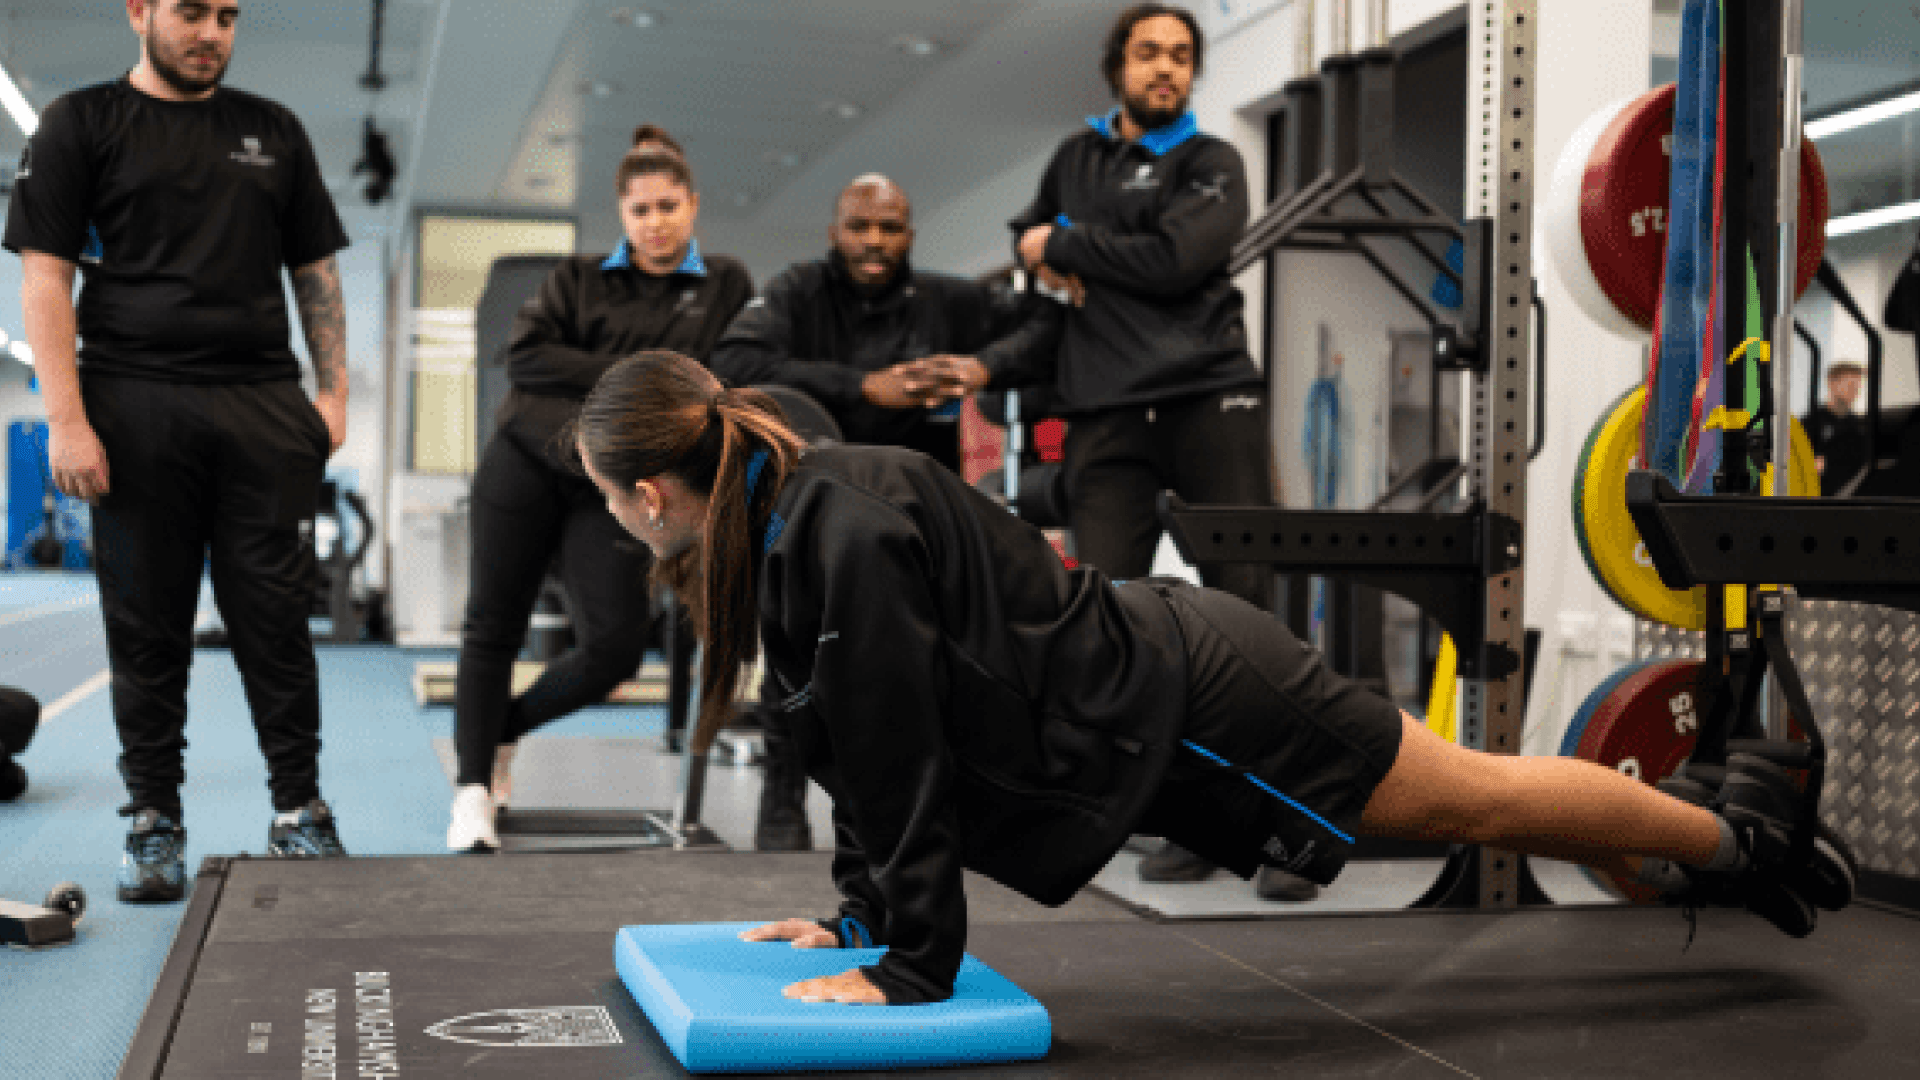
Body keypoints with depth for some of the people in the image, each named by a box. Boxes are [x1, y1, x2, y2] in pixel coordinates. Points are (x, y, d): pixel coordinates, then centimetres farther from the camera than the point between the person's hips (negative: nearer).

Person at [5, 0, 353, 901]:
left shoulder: (273, 132, 17)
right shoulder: (82, 124, 7)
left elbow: (316, 271, 18)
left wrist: (334, 390, 6)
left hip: (261, 407, 2)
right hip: (136, 408, -2)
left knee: (276, 616, 0)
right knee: (147, 624, 3)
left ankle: (298, 812, 8)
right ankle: (154, 820, 13)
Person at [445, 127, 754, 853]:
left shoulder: (726, 287, 12)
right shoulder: (580, 279, 12)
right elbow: (525, 356, -2)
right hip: (527, 463, 1)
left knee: (615, 646, -10)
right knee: (493, 627, -1)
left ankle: (505, 731, 16)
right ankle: (473, 789, 8)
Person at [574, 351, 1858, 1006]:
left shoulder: (849, 533, -29)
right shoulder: (786, 519, 1)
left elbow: (899, 755, -26)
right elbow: (850, 737, 10)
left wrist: (912, 964, -17)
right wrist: (861, 917, 12)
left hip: (1179, 704, -8)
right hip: (1145, 703, 8)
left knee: (1472, 797, 7)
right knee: (1462, 800, 21)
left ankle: (1736, 838, 26)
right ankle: (1712, 855, 38)